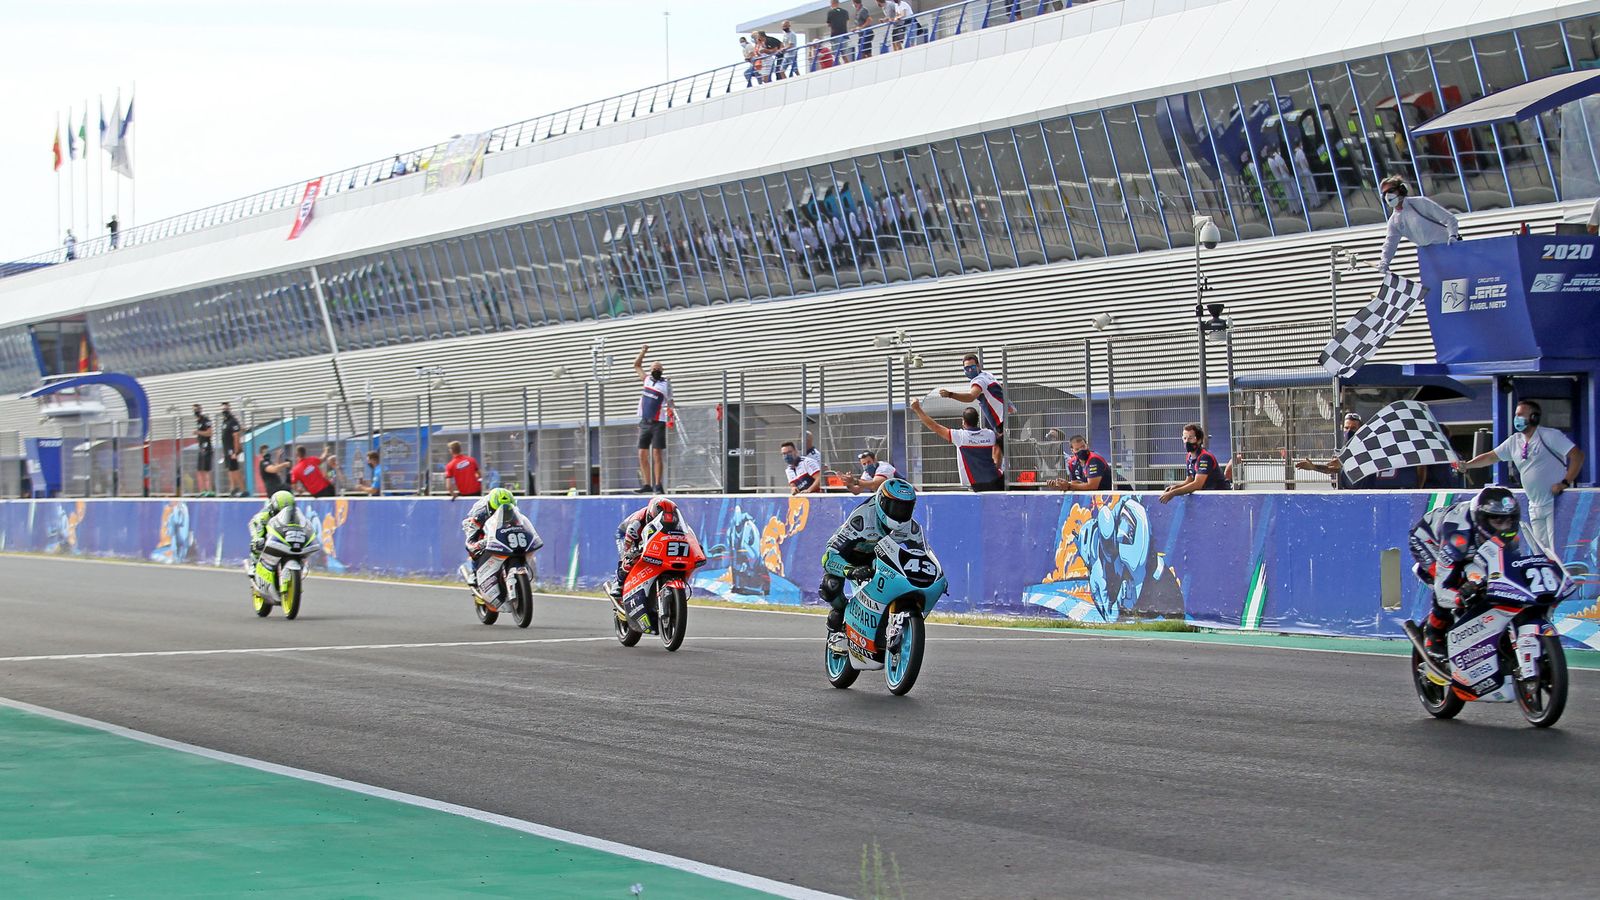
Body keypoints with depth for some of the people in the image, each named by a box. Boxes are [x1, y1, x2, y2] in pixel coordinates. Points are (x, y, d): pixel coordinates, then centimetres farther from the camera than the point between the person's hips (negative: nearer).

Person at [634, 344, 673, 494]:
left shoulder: (666, 384, 1)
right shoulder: (646, 379, 12)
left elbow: (670, 402, 1)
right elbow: (636, 365, 23)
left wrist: (670, 410, -16)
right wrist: (643, 352, 13)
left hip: (658, 423, -5)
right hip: (644, 423, 5)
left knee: (657, 454, -9)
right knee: (642, 454, 1)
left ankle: (658, 485, -10)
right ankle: (647, 485, 5)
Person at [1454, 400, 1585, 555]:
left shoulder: (1550, 436, -9)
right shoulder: (1514, 441, 12)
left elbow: (1577, 455, -12)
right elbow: (1491, 457, 14)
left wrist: (1565, 483, -18)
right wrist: (1466, 465, 1)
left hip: (1557, 502, -7)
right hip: (1536, 506, 8)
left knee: (1558, 550, -15)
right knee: (1541, 550, 6)